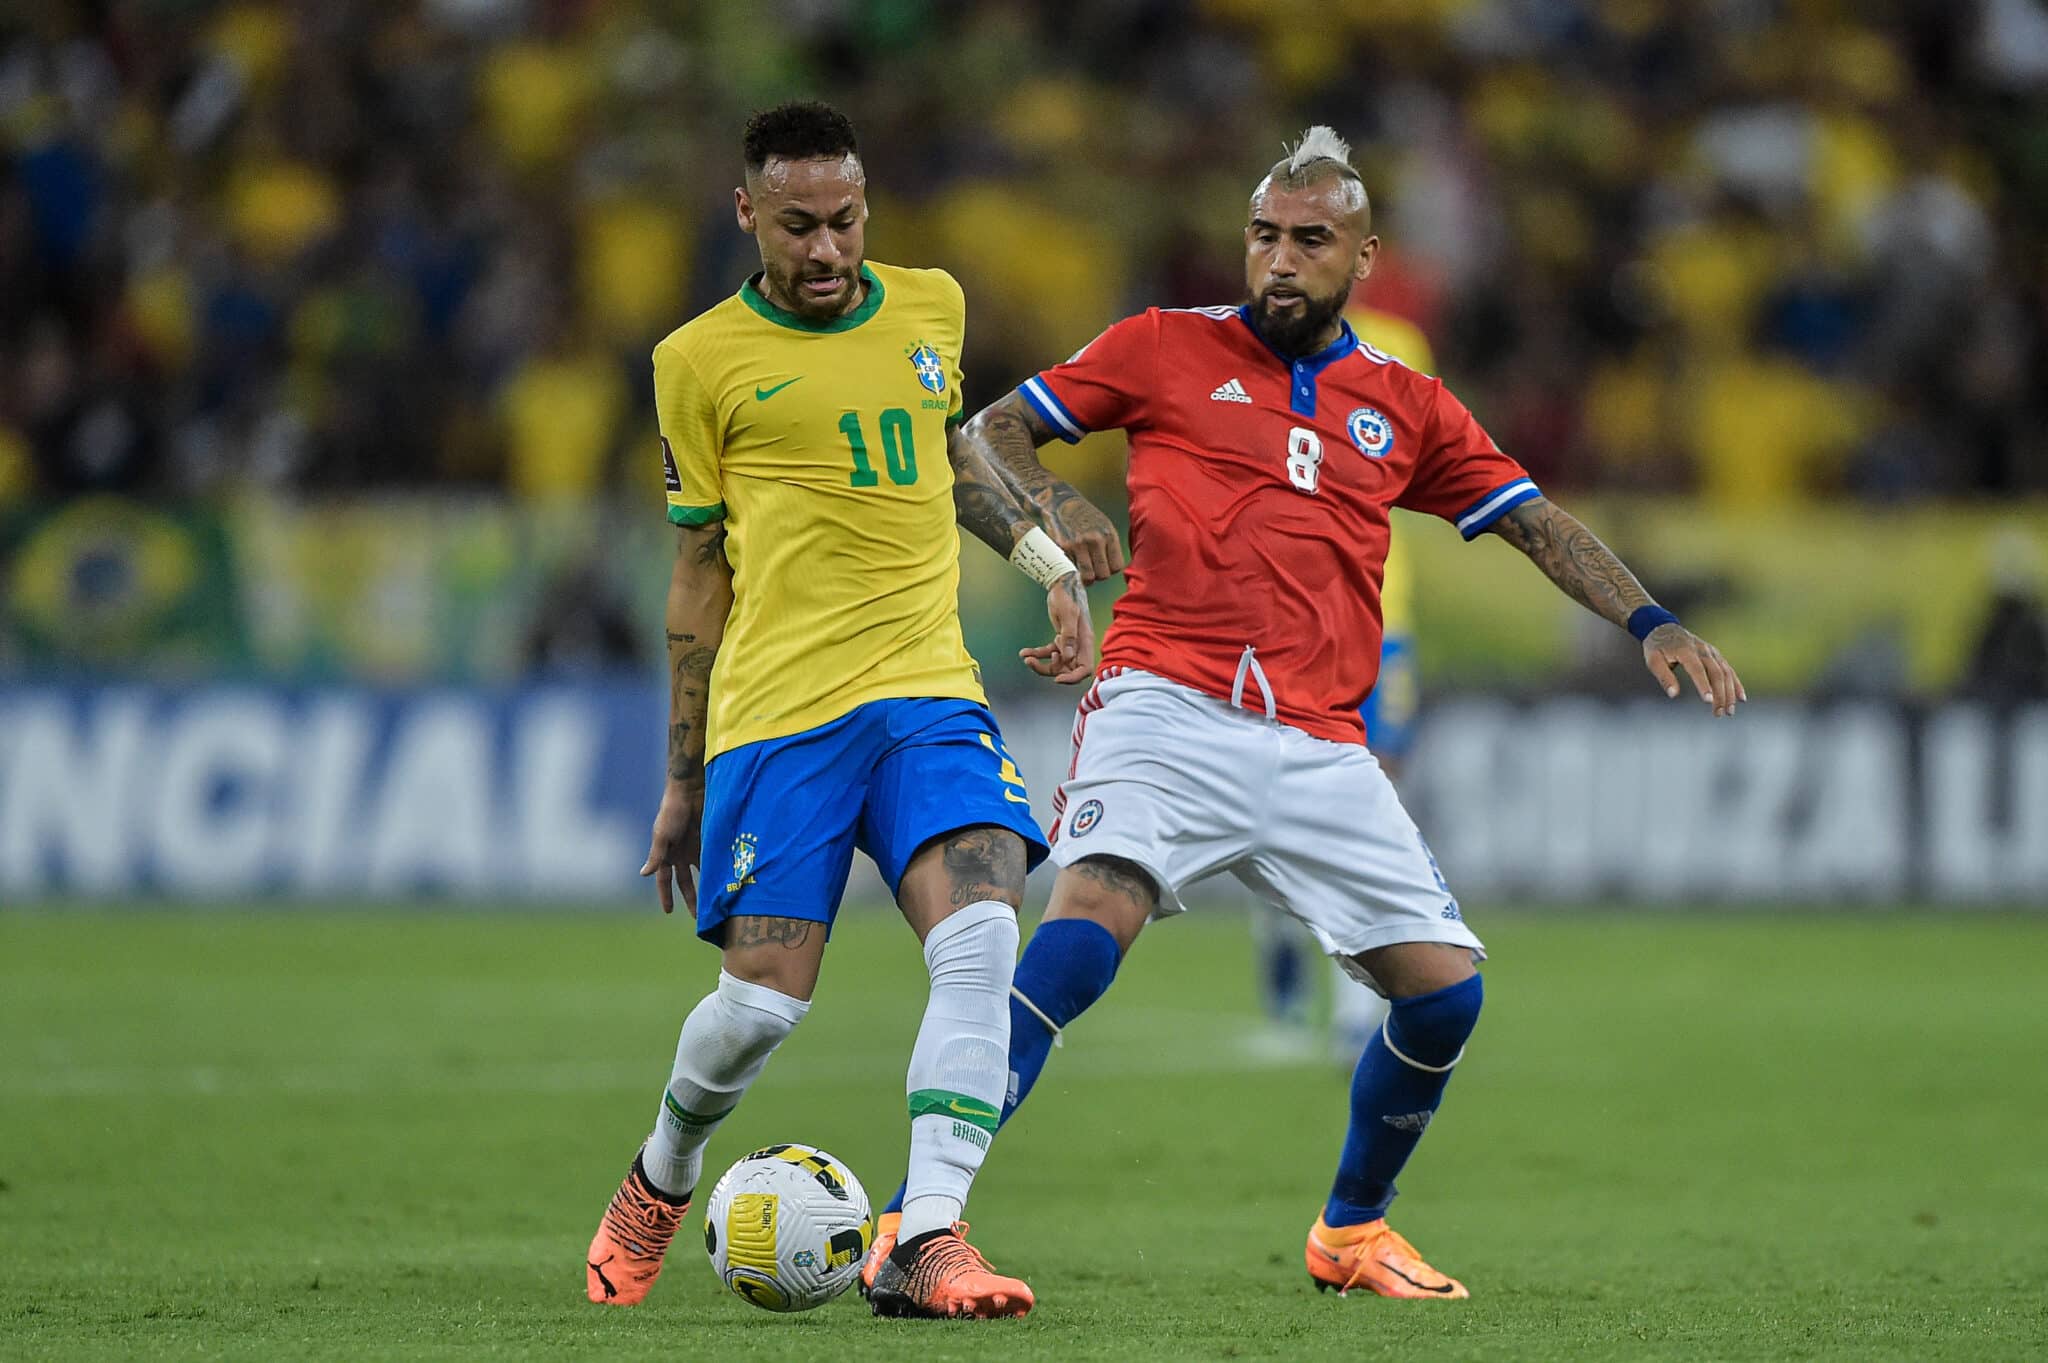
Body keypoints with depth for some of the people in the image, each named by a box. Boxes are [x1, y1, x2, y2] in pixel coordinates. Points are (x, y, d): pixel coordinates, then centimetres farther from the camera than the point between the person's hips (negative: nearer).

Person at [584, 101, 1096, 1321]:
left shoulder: (932, 307, 12)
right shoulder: (703, 361, 2)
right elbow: (701, 573, 8)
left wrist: (1046, 558, 18)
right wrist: (684, 782, 11)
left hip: (929, 691, 3)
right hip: (776, 710, -3)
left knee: (981, 941, -20)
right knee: (766, 998, -8)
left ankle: (926, 1243, -23)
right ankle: (661, 1181, 24)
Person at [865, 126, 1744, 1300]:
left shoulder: (1406, 407, 17)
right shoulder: (1168, 348, 10)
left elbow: (1535, 522, 18)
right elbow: (998, 430, 14)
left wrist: (1650, 621, 4)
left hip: (1320, 750, 4)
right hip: (1168, 707, -4)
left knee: (1445, 986, -1)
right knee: (1095, 911, -29)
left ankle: (1352, 1233, 24)